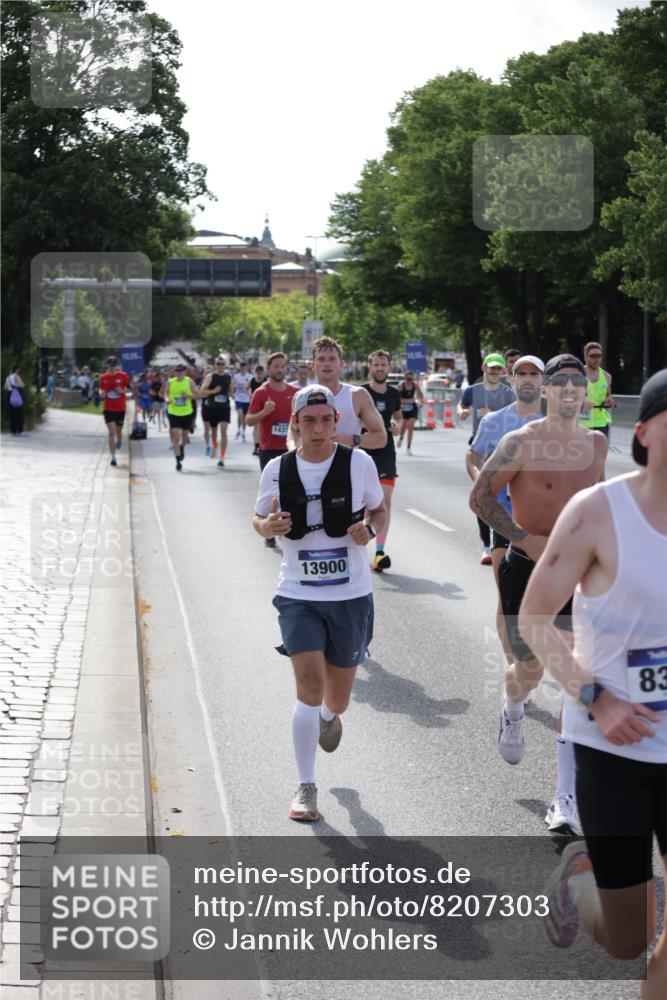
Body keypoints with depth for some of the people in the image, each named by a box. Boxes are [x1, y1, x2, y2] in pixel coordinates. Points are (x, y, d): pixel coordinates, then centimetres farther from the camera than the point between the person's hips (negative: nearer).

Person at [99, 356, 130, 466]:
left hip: (121, 408, 1)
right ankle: (113, 457, -8)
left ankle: (119, 440, 52)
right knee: (111, 433, -9)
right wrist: (102, 393, -15)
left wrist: (122, 391, -15)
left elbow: (128, 389, 6)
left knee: (118, 431, 14)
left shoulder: (123, 376, -3)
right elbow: (101, 390, 9)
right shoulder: (103, 377, 0)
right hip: (108, 408, 0)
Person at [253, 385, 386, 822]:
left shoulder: (358, 462, -5)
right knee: (309, 683, -14)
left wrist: (369, 530, -14)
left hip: (351, 594, 1)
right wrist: (268, 526, -13)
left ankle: (329, 717, 51)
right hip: (299, 594, 0)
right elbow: (260, 519, 11)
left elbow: (379, 510, 9)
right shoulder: (278, 469, -2)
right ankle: (306, 788, -2)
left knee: (338, 695, 11)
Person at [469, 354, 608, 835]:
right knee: (530, 669, 4)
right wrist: (525, 538, -17)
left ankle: (567, 797, -2)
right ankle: (512, 713, 45)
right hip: (527, 567, -3)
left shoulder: (597, 443, 5)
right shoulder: (522, 443, -11)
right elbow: (480, 495, -10)